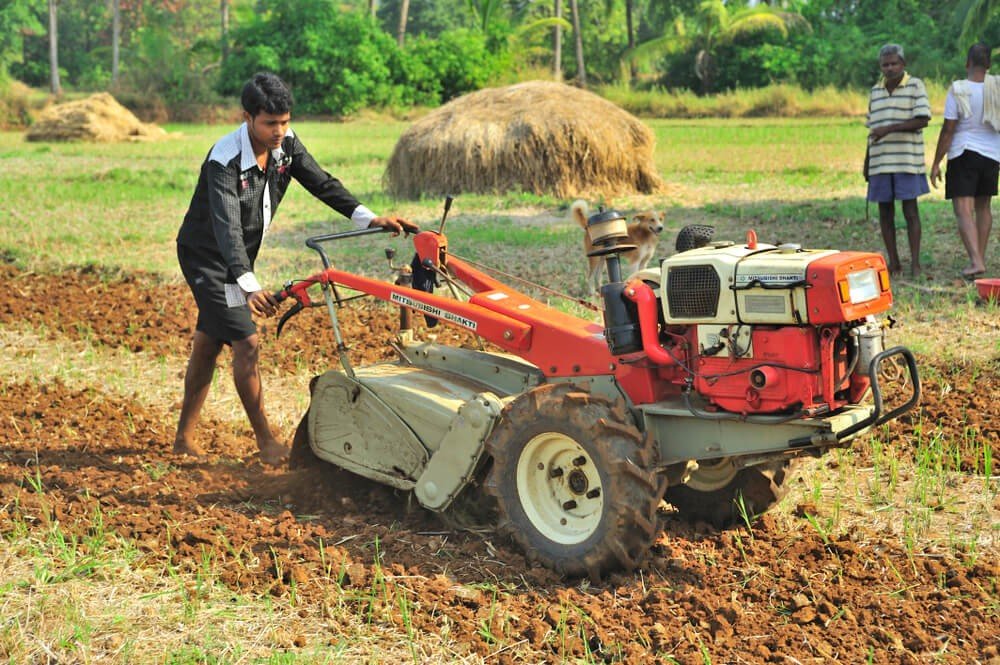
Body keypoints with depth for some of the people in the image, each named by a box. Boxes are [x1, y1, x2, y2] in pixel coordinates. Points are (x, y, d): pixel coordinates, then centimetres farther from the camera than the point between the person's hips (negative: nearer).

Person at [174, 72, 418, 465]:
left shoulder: (285, 144, -9)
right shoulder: (225, 161, -30)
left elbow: (321, 184, -3)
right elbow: (227, 227, -40)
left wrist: (370, 219, -16)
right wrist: (249, 285, -53)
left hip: (240, 256, 7)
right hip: (206, 256, -7)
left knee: (207, 344, 14)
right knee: (246, 342, -14)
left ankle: (184, 437, 24)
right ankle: (265, 440, -4)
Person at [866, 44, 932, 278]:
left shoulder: (915, 86, 0)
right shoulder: (876, 91, 15)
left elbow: (922, 120, -11)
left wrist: (890, 128, -19)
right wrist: (866, 163, 17)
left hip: (907, 160, -5)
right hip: (880, 161, 5)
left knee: (910, 210, -5)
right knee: (885, 212, 4)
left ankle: (915, 263, -2)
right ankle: (893, 262, 12)